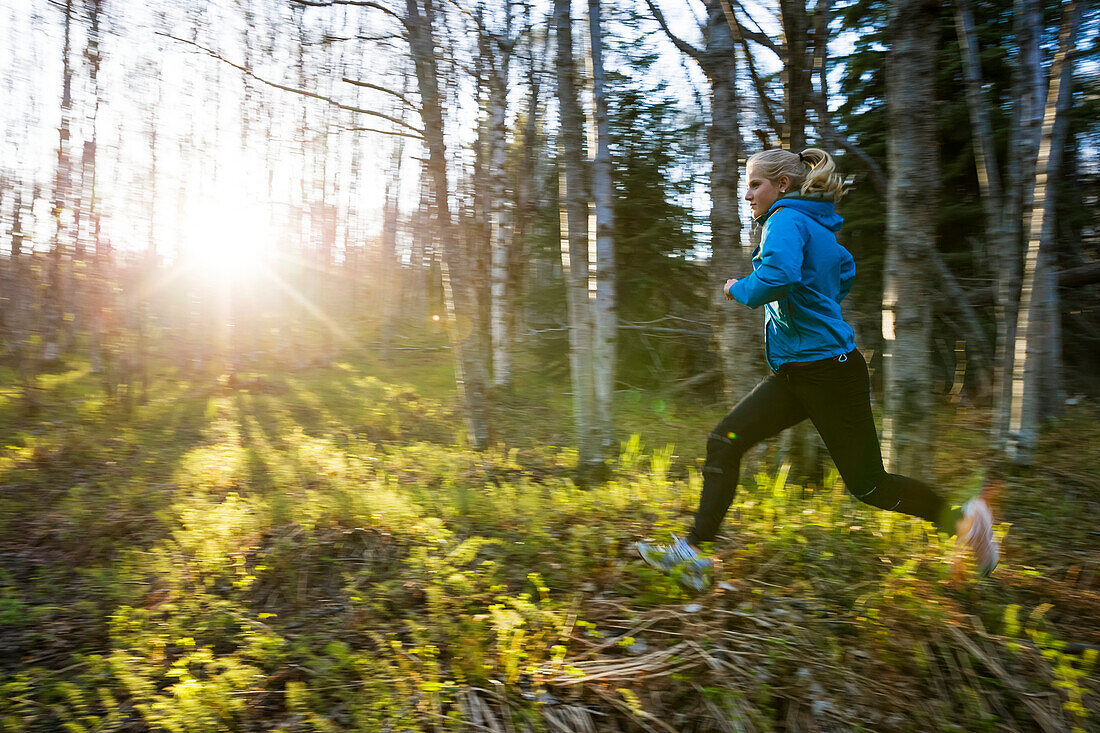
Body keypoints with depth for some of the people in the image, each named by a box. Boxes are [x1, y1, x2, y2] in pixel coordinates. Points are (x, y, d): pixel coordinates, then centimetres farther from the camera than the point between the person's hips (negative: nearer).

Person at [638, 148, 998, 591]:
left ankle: (964, 521, 27)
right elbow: (844, 271, 35)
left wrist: (737, 289, -14)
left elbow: (778, 278, -33)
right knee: (724, 443, -1)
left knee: (868, 485, 4)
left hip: (828, 371, -10)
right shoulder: (816, 226, 16)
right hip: (795, 373, 10)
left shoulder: (787, 220, -13)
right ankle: (693, 554, 0)